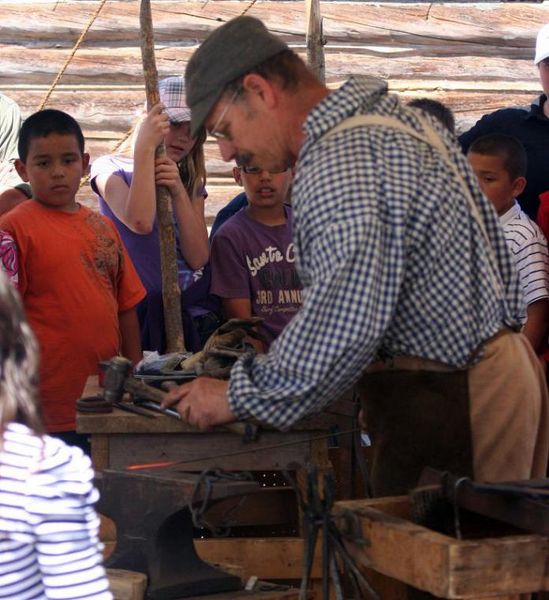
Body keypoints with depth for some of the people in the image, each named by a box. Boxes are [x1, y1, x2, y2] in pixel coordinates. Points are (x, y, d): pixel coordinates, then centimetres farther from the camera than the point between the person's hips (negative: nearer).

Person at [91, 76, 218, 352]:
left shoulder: (192, 184, 16)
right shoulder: (111, 168, 0)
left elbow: (198, 258, 1)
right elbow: (140, 222, -21)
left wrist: (179, 192, -9)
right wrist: (145, 146, -18)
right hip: (144, 313, -4)